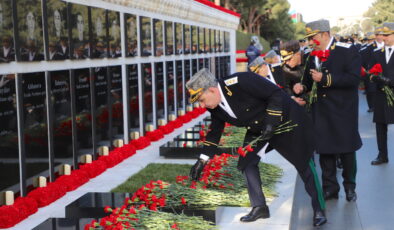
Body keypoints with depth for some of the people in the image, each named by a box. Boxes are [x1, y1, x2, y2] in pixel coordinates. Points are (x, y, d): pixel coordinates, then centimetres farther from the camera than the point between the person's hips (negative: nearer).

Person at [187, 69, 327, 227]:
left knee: (304, 163, -1)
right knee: (247, 161, -6)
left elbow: (276, 93, -28)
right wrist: (202, 161, 1)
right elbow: (214, 132, 4)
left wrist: (271, 122, -29)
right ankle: (259, 207, 4)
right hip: (258, 129, 7)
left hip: (285, 120, -7)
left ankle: (319, 210, 12)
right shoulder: (215, 107, -9)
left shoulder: (241, 82, -34)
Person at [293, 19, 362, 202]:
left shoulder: (347, 51, -8)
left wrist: (326, 79, -22)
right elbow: (309, 81, 21)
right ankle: (330, 187, 17)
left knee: (346, 149, 4)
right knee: (324, 149, 6)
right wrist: (302, 87, -2)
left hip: (343, 111, -5)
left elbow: (353, 78, -19)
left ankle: (350, 187, 21)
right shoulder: (312, 56, 10)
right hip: (321, 112, 5)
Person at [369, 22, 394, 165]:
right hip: (381, 95, 3)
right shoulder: (376, 54, 11)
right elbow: (371, 73, 3)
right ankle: (382, 155, 15)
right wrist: (382, 80, -15)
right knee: (381, 126, 6)